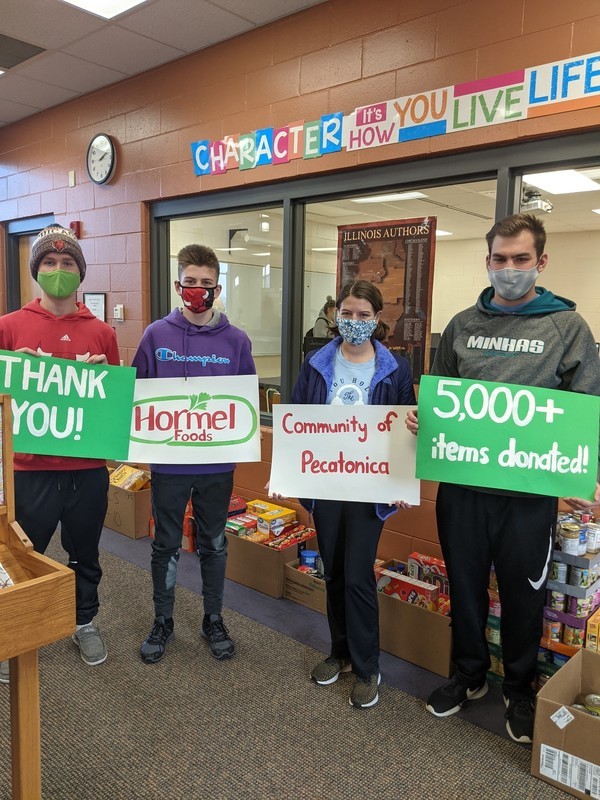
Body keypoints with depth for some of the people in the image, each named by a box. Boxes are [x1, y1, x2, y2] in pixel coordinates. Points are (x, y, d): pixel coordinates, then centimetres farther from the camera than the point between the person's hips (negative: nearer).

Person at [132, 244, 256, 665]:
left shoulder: (236, 340, -2)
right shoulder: (156, 335, -3)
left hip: (217, 463, 1)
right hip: (168, 461, 0)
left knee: (214, 545, 15)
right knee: (166, 545, 14)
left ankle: (214, 620, 34)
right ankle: (163, 622, 34)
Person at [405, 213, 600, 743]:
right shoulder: (462, 326, 7)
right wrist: (420, 419, -6)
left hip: (530, 491, -2)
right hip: (461, 484, 3)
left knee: (524, 594, 13)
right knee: (465, 584, 17)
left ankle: (519, 689, 37)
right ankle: (469, 676, 40)